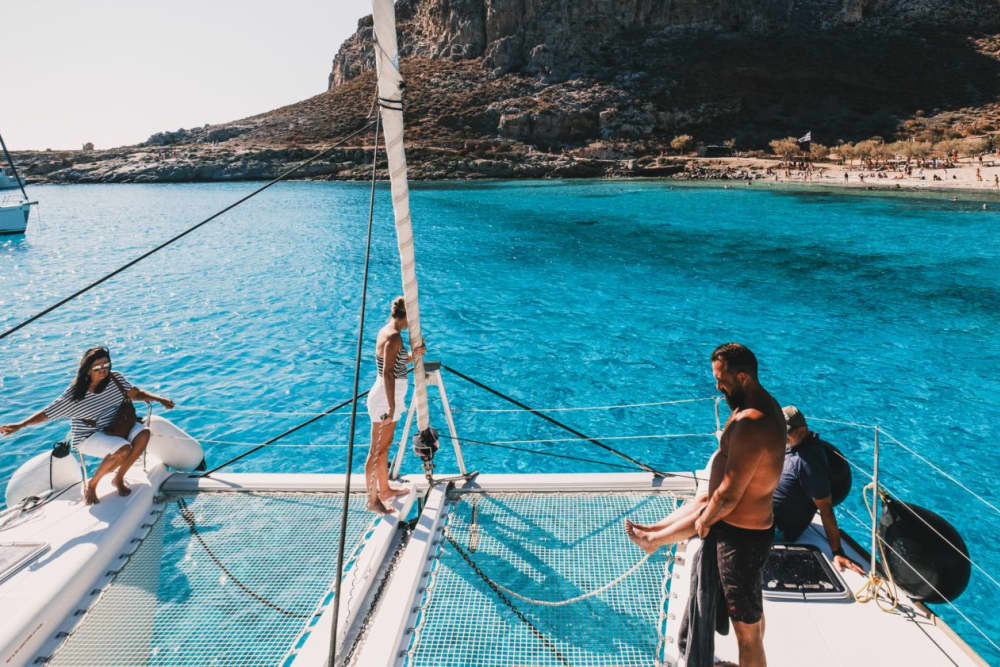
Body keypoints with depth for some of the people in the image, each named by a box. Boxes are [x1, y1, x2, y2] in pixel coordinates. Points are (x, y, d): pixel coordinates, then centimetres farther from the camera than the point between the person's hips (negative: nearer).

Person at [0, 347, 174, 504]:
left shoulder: (115, 378, -5)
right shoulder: (75, 394, -15)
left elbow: (136, 394, 2)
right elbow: (47, 413, -9)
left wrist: (159, 399, -13)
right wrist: (19, 426, -18)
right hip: (88, 436, -5)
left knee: (143, 434, -25)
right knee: (123, 449, -32)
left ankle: (119, 478, -6)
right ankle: (91, 485, -5)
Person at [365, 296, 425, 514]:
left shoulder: (386, 331, 8)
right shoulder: (393, 336, -21)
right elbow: (388, 373, -27)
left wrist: (413, 356, 2)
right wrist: (392, 406, -28)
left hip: (387, 398, 10)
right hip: (385, 399, -10)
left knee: (385, 446, 21)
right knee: (376, 451, 2)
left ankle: (385, 490, 37)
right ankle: (373, 500, 14)